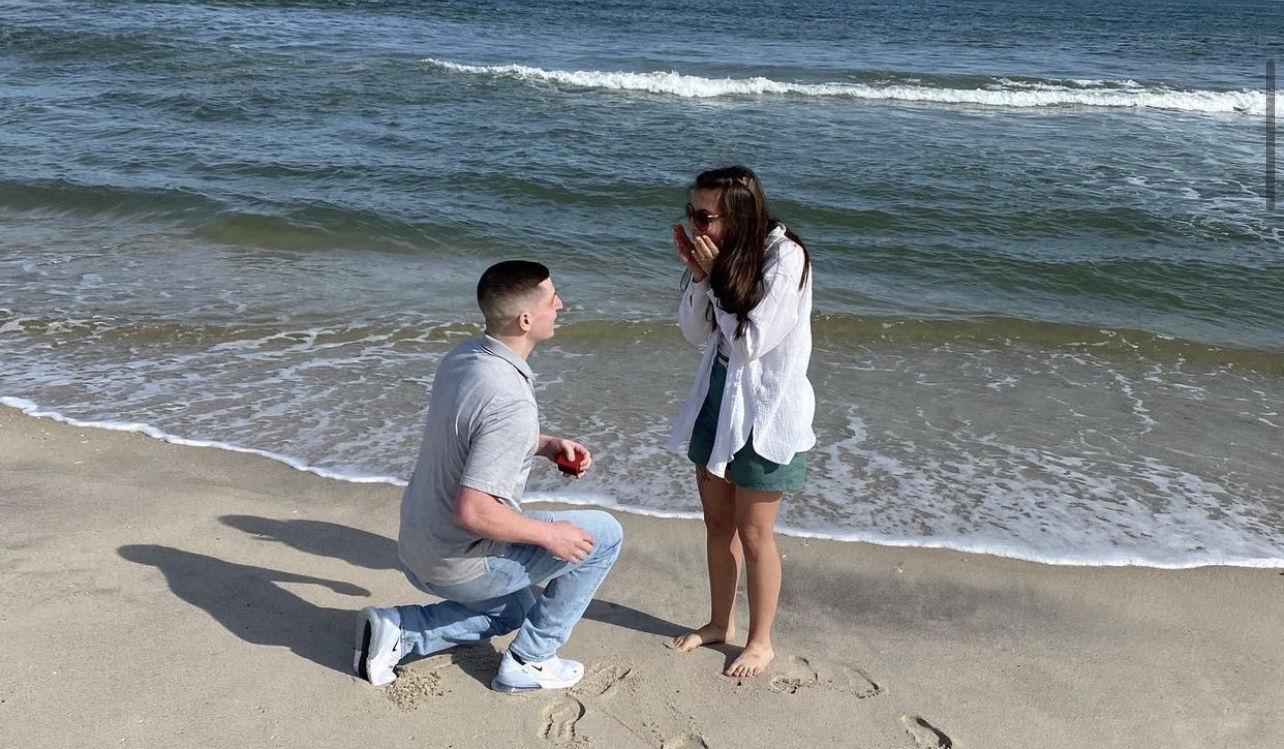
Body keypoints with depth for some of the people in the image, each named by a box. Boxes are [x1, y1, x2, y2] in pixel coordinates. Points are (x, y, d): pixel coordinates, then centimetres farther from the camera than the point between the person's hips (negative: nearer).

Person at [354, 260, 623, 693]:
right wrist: (550, 535, -19)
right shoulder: (511, 403, -30)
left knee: (512, 611, 35)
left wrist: (548, 445, 5)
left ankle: (395, 630, 15)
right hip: (462, 565, -9)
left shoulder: (462, 356, -2)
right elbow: (472, 510, -33)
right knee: (602, 534, 1)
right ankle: (530, 661, 9)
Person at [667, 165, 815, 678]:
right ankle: (720, 622, 37)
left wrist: (717, 276, -20)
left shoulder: (784, 258, -21)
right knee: (717, 522, 18)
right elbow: (696, 334, 1)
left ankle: (760, 641, 25)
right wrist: (697, 274, -12)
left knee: (753, 533, 6)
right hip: (718, 399, 7)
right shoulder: (722, 255, -2)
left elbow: (750, 343, -22)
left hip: (765, 412, -7)